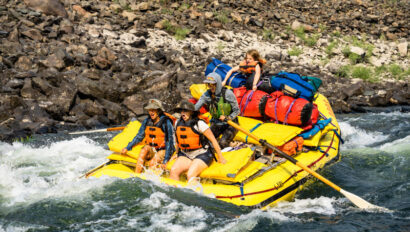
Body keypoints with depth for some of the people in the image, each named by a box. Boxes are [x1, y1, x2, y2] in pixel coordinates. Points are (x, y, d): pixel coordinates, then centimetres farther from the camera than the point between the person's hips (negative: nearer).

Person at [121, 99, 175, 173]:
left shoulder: (166, 123, -15)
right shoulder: (147, 121, 0)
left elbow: (169, 142, -16)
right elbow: (139, 136, 10)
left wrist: (165, 161, -22)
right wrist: (127, 148, 0)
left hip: (163, 150, -4)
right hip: (151, 149, 4)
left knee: (152, 163, -30)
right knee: (145, 148, -28)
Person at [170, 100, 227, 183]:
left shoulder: (199, 124, -12)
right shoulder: (178, 123, 5)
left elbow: (213, 140, -9)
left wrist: (220, 157, -6)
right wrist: (177, 154, 26)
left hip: (202, 155, -5)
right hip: (185, 155, 6)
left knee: (190, 175, -30)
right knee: (173, 171, -21)